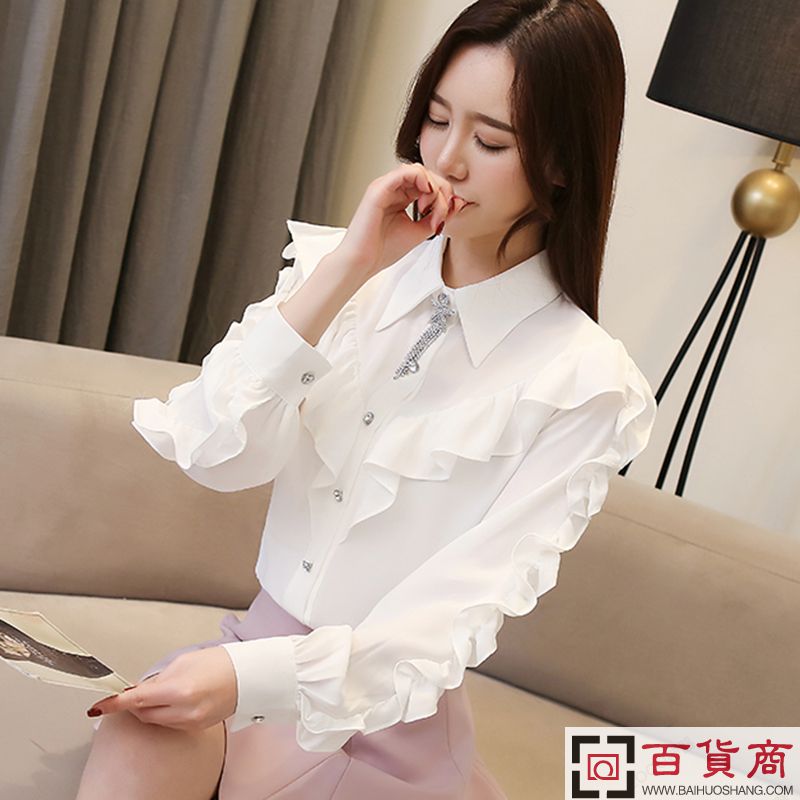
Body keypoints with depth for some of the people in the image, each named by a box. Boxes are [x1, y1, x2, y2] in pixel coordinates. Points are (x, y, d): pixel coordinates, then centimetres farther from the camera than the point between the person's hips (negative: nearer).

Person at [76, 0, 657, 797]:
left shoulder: (585, 386, -10)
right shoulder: (343, 267, 1)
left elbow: (453, 615, -14)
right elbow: (214, 455, -10)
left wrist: (253, 677, -28)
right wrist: (347, 269, -17)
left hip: (382, 712, -1)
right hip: (259, 649, 1)